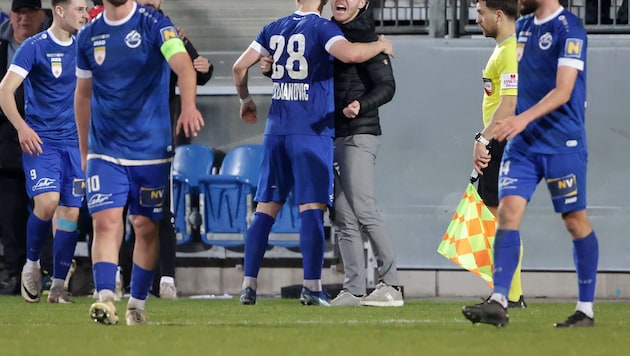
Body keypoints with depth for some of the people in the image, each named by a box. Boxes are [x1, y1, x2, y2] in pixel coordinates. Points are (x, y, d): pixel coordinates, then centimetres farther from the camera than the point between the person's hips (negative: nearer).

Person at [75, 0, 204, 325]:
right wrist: (83, 150, 19)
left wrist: (188, 106, -42)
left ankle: (137, 304, 19)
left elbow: (183, 66, -23)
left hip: (151, 149, -2)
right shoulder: (88, 36, 6)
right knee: (105, 221, -15)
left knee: (146, 227, 5)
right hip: (104, 150, 2)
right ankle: (105, 298, -24)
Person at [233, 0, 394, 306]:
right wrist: (381, 46, -4)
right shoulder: (321, 28, -5)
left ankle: (248, 285, 3)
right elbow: (350, 54, -23)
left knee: (266, 209, 7)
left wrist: (245, 100, 32)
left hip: (276, 131, 5)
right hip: (312, 131, -5)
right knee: (312, 208, -6)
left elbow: (240, 66, 14)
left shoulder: (274, 29, 12)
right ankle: (312, 287, -13)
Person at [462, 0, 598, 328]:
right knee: (508, 211, -8)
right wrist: (505, 122, 19)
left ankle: (585, 310, 10)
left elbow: (564, 91, -19)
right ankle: (498, 303, -14)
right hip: (523, 143, 7)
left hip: (563, 144, -7)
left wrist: (525, 118, -30)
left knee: (575, 221, 2)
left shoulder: (568, 28, -11)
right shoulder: (522, 27, 12)